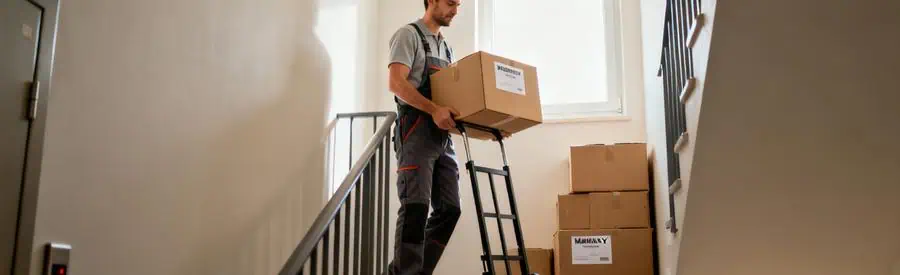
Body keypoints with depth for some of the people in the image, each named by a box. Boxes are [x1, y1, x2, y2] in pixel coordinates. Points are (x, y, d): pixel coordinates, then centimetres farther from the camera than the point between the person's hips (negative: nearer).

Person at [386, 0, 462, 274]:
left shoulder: (446, 47, 23)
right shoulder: (409, 34, -1)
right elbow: (396, 83, -14)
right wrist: (434, 109, -25)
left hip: (443, 135, 8)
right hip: (417, 130, -8)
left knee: (449, 209, 4)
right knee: (416, 208, -13)